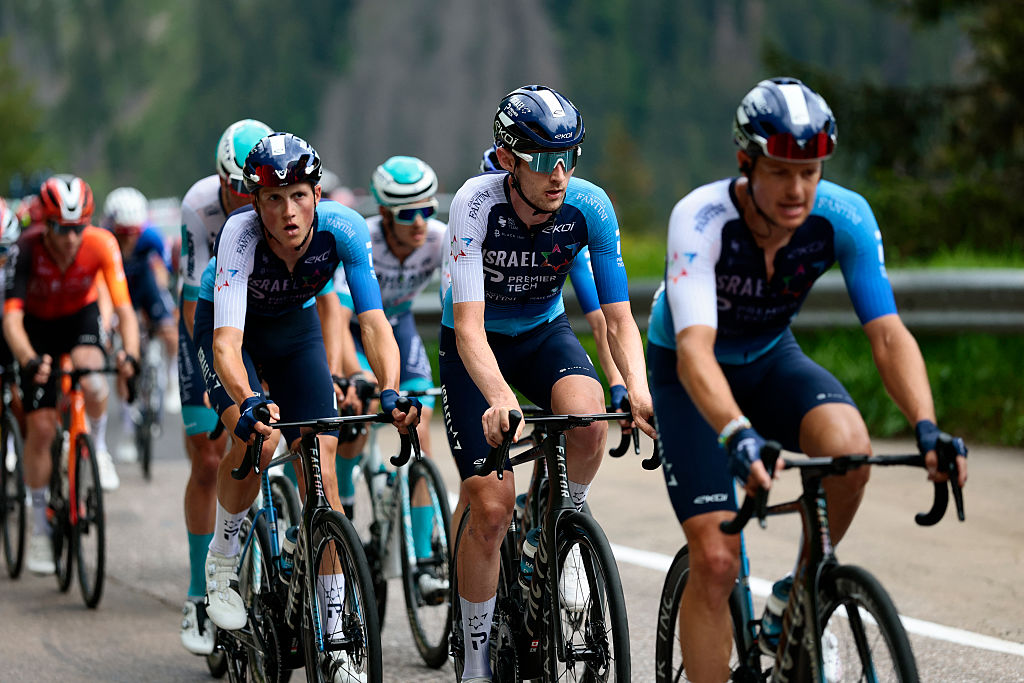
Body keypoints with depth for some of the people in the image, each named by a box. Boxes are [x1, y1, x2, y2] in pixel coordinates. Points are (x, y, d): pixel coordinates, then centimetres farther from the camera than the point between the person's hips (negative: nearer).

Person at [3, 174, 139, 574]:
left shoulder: (101, 244, -29)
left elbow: (124, 308, -32)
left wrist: (130, 355, -50)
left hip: (81, 317, 0)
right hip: (38, 326, 0)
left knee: (90, 382, -34)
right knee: (40, 427, -5)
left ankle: (98, 447, -3)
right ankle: (40, 529, 10)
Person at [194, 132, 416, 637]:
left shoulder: (343, 229, -31)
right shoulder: (241, 234, -37)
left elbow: (374, 323, -34)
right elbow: (227, 341, -46)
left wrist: (391, 393, -52)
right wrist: (250, 401, -65)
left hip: (294, 327, 3)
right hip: (230, 324, -2)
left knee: (322, 472, -7)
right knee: (257, 438, -30)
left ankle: (336, 633, 3)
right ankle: (222, 558, -3)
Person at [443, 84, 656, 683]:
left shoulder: (590, 206, -22)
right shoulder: (478, 202, -30)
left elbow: (619, 319, -19)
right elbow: (468, 323, -36)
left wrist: (640, 390, -38)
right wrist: (498, 397, -54)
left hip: (544, 332, 2)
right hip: (475, 345, -2)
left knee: (589, 415, -33)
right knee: (492, 507, -12)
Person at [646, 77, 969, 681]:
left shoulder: (845, 217, -23)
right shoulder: (701, 219, -32)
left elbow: (889, 334, -27)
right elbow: (695, 349, -44)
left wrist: (928, 429, -45)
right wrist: (737, 436, -61)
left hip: (770, 359, 3)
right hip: (687, 374, -3)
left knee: (847, 444, -29)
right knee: (715, 559, -16)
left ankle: (798, 599, -6)